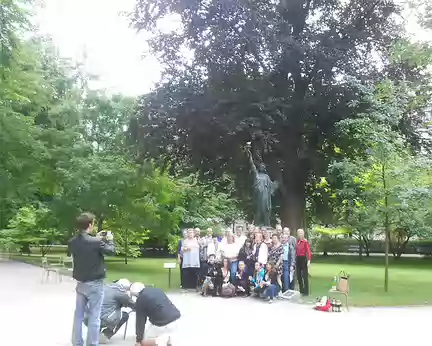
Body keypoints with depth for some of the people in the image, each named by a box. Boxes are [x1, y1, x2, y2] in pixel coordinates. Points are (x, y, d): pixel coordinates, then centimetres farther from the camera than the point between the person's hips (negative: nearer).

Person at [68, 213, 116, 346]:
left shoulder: (72, 242, -4)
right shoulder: (96, 242, -22)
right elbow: (112, 251, -7)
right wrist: (109, 239, 10)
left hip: (80, 283, 6)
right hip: (95, 284, -6)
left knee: (78, 314, 15)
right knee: (94, 316, 3)